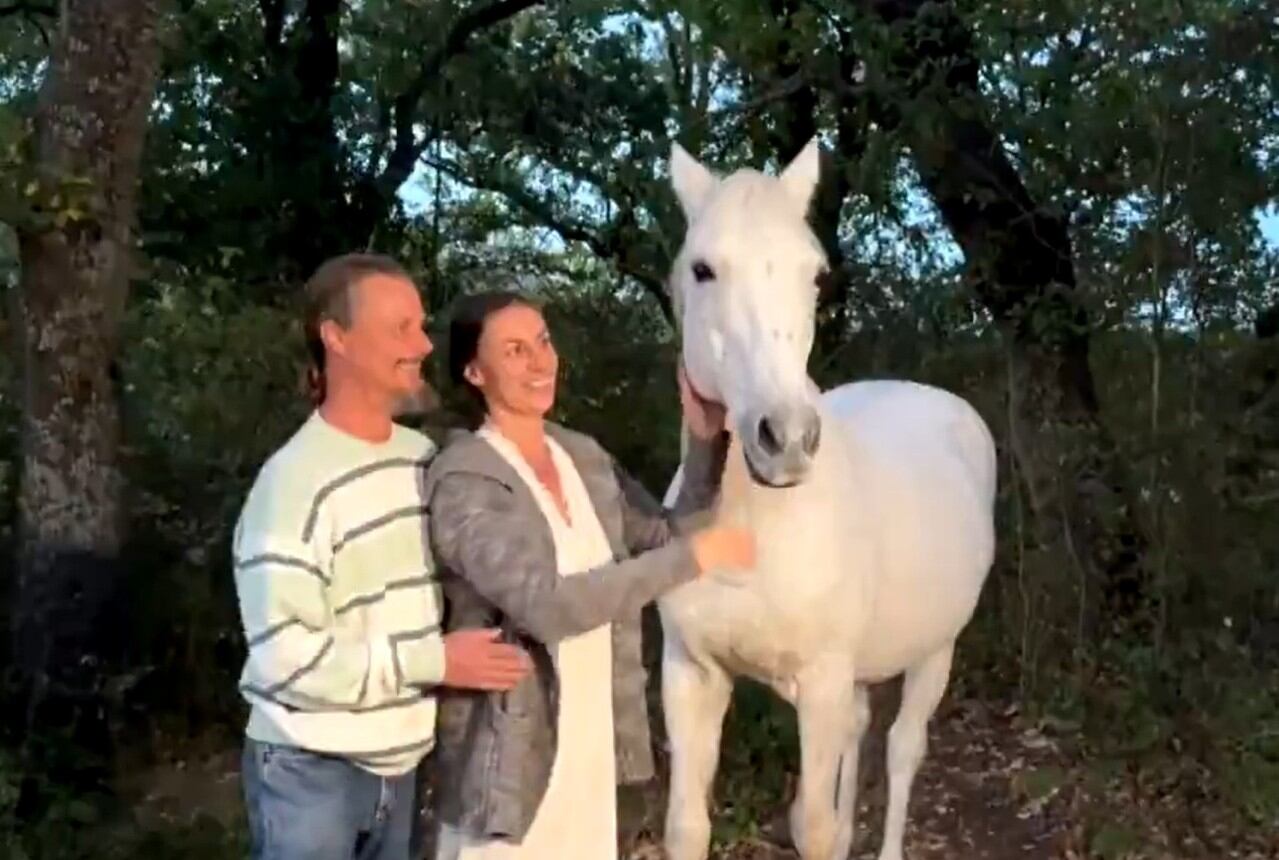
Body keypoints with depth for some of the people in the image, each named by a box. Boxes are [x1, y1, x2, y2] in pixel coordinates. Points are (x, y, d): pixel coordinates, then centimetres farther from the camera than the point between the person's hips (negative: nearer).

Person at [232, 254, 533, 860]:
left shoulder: (423, 456, 3)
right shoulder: (296, 480, -19)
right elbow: (285, 655, -23)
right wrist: (432, 662, -20)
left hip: (397, 762, 7)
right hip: (312, 770, -6)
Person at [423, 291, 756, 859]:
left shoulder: (585, 457, 5)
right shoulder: (464, 481, -18)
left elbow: (667, 536, 9)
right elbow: (544, 606, -29)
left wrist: (705, 441, -4)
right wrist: (693, 556, -27)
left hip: (591, 738, 7)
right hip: (512, 746, -7)